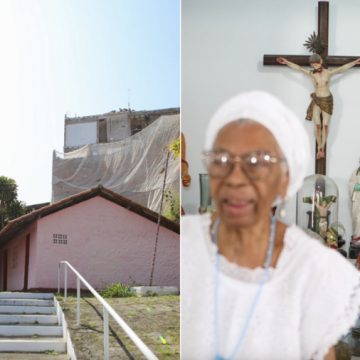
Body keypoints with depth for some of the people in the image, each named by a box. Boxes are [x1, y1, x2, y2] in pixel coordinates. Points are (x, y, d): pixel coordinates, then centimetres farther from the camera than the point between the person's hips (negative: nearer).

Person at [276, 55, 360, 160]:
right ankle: (319, 148, 1)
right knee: (317, 125, -8)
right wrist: (286, 62, -13)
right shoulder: (311, 74, -2)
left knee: (325, 125, -3)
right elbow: (298, 68, -6)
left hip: (327, 100, 0)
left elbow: (343, 68, 1)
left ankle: (322, 148, 6)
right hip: (316, 100, 0)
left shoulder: (328, 72, -2)